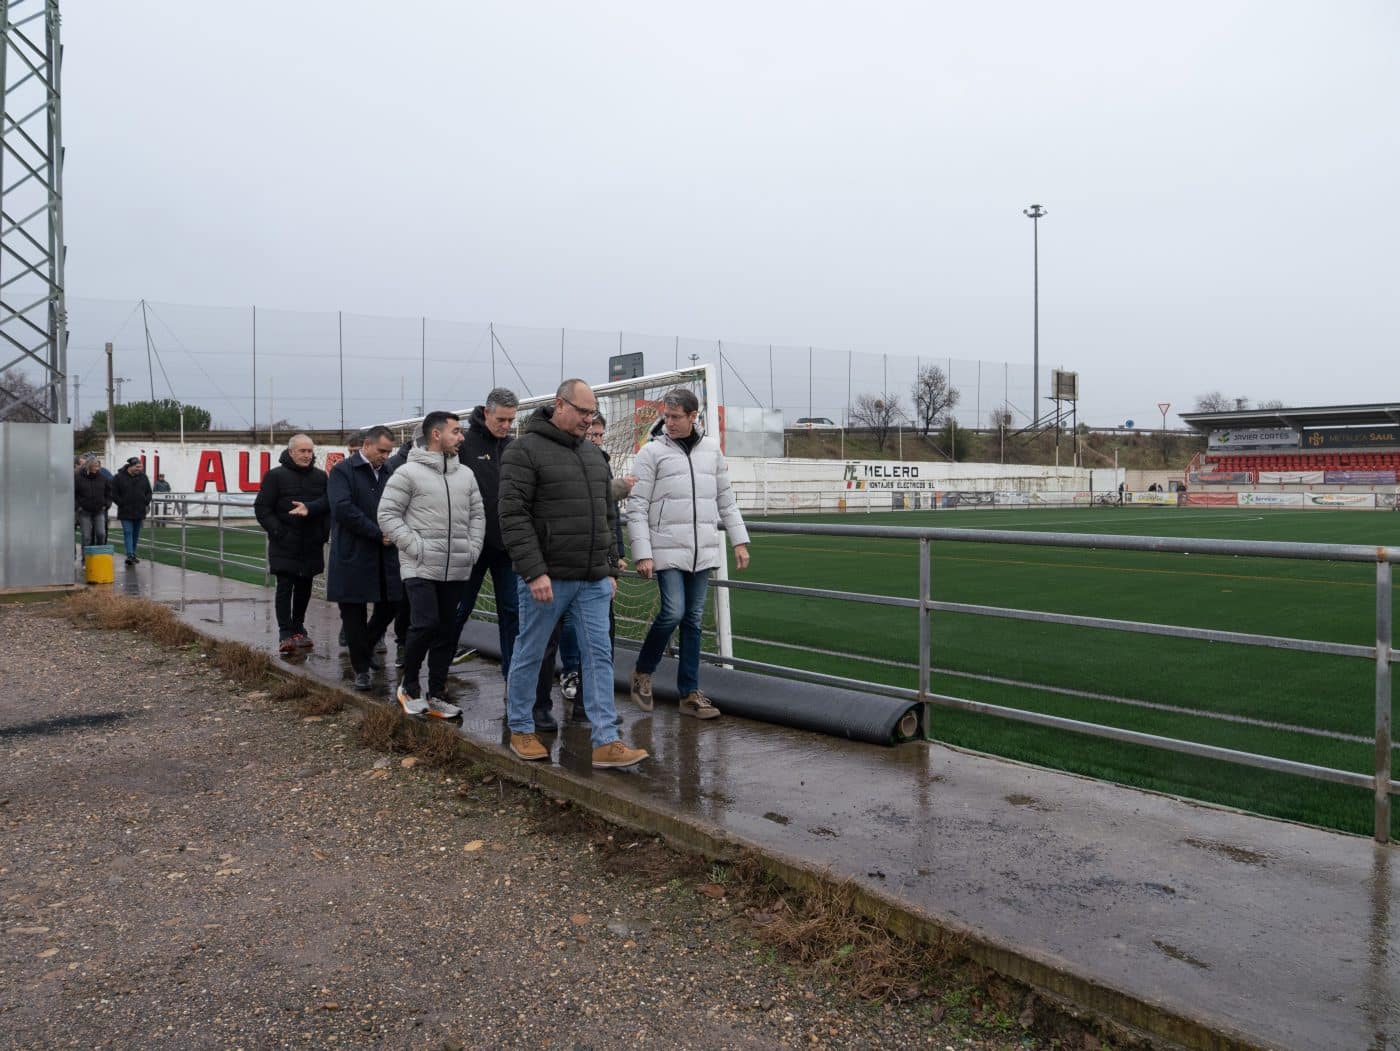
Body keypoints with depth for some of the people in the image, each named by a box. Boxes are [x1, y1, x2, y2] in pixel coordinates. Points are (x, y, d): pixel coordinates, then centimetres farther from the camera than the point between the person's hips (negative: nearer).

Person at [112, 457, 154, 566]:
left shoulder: (143, 477, 7)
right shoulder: (119, 478, -4)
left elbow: (149, 492, 15)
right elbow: (114, 494, -2)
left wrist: (146, 503, 2)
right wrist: (123, 504, -9)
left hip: (139, 511, 4)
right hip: (125, 512, -4)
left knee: (136, 534, 11)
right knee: (128, 532, -10)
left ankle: (133, 554, 21)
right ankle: (130, 555, -16)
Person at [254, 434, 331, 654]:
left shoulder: (321, 477, 8)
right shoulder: (275, 476, -4)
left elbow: (329, 506, 14)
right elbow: (262, 508, -5)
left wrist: (324, 532, 2)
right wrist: (277, 531, -13)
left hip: (312, 545, 4)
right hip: (284, 545, -4)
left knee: (304, 588, 12)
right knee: (284, 588, -6)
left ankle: (298, 628, 26)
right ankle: (285, 634, -4)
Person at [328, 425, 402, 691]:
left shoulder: (389, 473, 13)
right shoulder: (342, 471, -5)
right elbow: (343, 508, -17)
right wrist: (378, 533, -17)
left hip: (385, 555, 5)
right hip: (353, 556, -5)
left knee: (392, 604, 8)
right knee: (354, 612, 2)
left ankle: (365, 646, 34)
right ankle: (361, 668, 13)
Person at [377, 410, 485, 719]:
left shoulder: (465, 475, 12)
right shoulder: (408, 473, -5)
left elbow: (477, 514, 17)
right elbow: (387, 514, -7)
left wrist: (473, 548, 4)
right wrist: (414, 546, -14)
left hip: (457, 570, 6)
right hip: (421, 568, -5)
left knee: (445, 632, 8)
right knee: (425, 625, -14)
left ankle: (437, 695, 18)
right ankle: (408, 686, 9)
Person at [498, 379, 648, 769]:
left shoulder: (592, 453, 14)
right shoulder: (526, 450, -8)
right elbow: (513, 516, -14)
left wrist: (611, 569, 15)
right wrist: (534, 572, -20)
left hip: (593, 580, 6)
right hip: (548, 578, -6)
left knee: (599, 656, 2)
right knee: (529, 655, 8)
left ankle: (606, 742, 4)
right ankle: (521, 730, 25)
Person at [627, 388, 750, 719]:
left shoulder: (711, 449, 10)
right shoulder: (652, 452, -3)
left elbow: (726, 499, 16)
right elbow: (636, 508, -5)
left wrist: (740, 541, 11)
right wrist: (642, 554, -12)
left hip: (703, 551, 4)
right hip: (668, 550, -4)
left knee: (693, 619, 7)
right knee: (673, 612, -12)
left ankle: (689, 693, 14)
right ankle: (642, 672, 13)